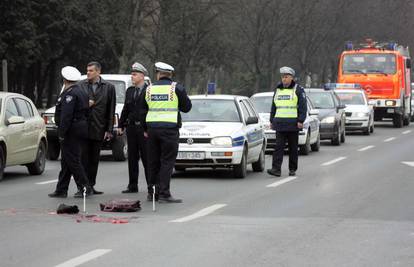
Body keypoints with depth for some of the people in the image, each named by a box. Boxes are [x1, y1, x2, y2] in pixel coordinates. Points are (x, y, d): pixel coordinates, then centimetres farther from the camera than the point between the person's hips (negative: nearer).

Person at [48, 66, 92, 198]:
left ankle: (85, 187, -4)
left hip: (72, 131, -10)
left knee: (72, 161, -5)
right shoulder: (82, 92, 15)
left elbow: (66, 115, -23)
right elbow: (86, 112, 18)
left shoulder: (70, 94, -17)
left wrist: (62, 133, -21)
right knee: (66, 161, 14)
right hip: (81, 129, 10)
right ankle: (61, 190, 18)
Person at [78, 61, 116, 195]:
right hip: (83, 127, 0)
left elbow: (111, 110, 2)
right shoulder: (81, 85, 5)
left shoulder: (108, 87, 3)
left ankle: (91, 185, 14)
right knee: (84, 157, -2)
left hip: (98, 128, 0)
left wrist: (109, 130, -3)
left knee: (94, 159, 7)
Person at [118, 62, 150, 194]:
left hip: (144, 128, -6)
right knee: (132, 158, 8)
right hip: (131, 127, 6)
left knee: (147, 158, -3)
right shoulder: (129, 91, 14)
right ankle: (133, 185, 14)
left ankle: (151, 186, 3)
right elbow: (125, 109, 17)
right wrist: (120, 126, 12)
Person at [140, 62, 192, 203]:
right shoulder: (177, 88, -4)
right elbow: (186, 107, 2)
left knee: (153, 162, 11)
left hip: (152, 128, 4)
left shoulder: (149, 89, 8)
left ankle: (153, 192, 14)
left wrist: (145, 129, 22)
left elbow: (143, 111, 13)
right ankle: (164, 193, -10)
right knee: (167, 162, -4)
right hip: (170, 129, -4)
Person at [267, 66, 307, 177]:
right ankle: (276, 169, -15)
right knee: (279, 146, -7)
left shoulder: (298, 89, 0)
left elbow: (303, 106, -5)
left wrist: (300, 121, -13)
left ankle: (292, 169, 12)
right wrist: (272, 121, 15)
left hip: (293, 124, -4)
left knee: (293, 147, 3)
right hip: (280, 124, 4)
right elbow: (274, 107, 21)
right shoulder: (278, 90, 15)